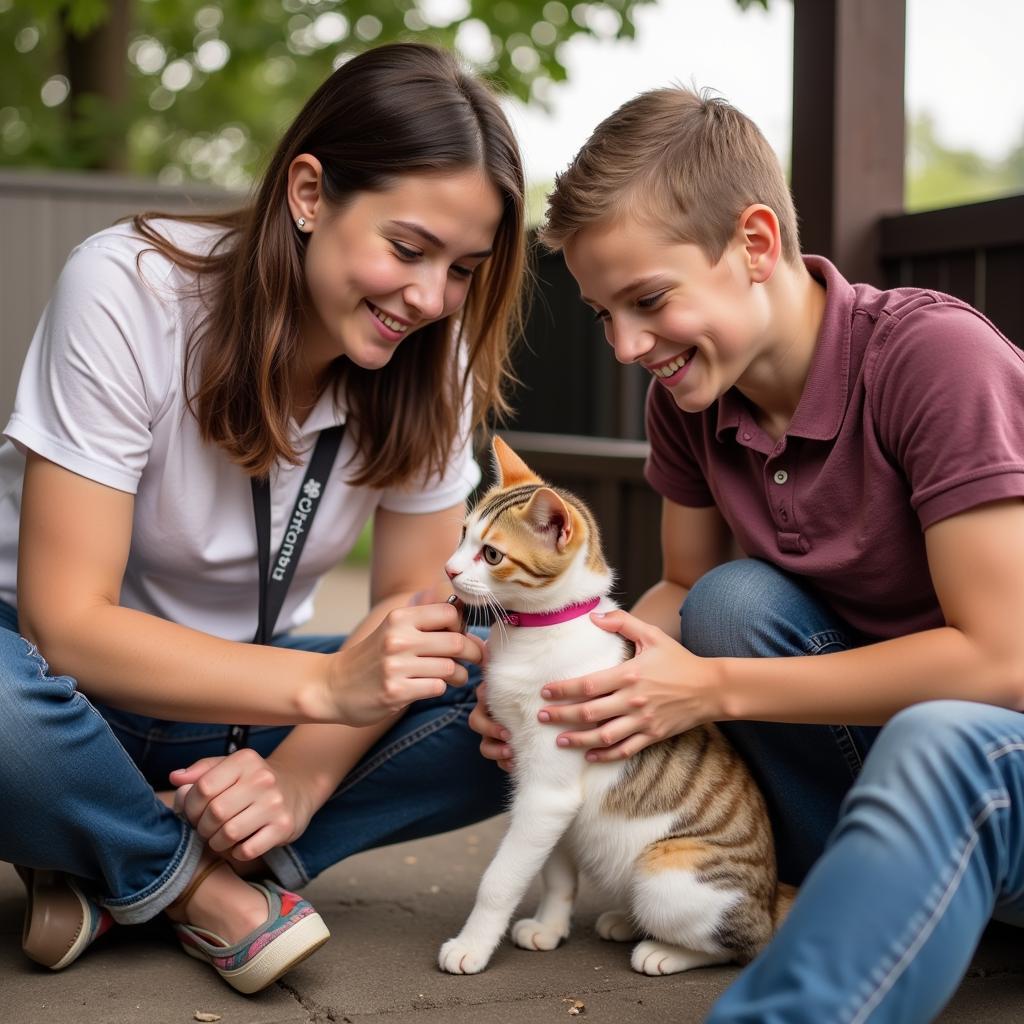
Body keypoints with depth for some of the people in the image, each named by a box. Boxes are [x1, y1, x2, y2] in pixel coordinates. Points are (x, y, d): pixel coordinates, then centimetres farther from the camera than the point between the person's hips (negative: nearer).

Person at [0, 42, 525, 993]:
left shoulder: (430, 357, -9)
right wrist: (325, 683, -38)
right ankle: (200, 887, -10)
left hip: (246, 687, 5)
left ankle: (118, 872, -14)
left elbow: (412, 614, -6)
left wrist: (302, 778, -26)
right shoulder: (129, 290, -23)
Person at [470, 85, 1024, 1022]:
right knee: (733, 598, -17)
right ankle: (870, 893, -10)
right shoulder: (688, 396, -3)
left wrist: (714, 689, -22)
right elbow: (689, 589, 9)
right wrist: (586, 684, -13)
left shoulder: (934, 355, -24)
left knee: (939, 742, -38)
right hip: (868, 725, 7)